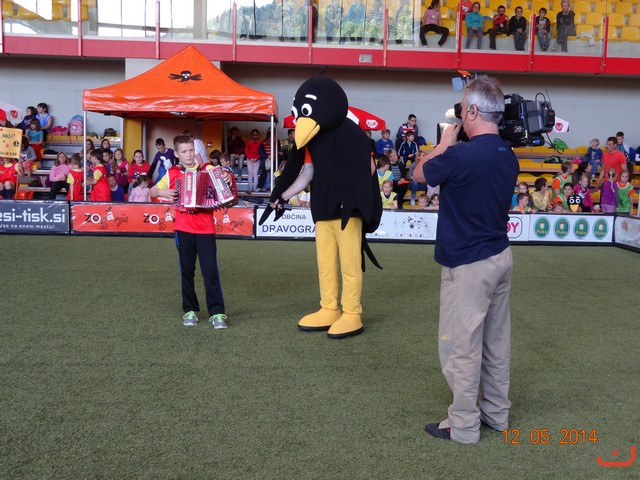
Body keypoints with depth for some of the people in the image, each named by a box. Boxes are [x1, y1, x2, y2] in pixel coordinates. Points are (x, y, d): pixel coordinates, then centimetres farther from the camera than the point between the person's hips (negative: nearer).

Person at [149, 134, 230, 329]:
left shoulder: (207, 169, 4)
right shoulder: (172, 174, 7)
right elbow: (152, 191, 15)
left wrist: (228, 180, -15)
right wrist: (161, 192, -6)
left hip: (206, 228, -1)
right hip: (183, 228, 2)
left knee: (210, 269, -5)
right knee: (186, 270, 8)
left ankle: (217, 312, -1)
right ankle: (190, 310, 19)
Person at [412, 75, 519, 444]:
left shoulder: (459, 155, -23)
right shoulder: (509, 155, 3)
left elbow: (419, 174, -4)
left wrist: (445, 142, 7)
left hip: (468, 265, -8)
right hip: (501, 257, 8)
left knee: (462, 346, 3)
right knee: (496, 342, 17)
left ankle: (463, 425, 14)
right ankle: (496, 413, 31)